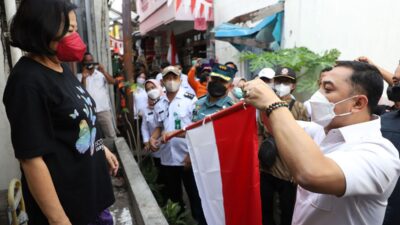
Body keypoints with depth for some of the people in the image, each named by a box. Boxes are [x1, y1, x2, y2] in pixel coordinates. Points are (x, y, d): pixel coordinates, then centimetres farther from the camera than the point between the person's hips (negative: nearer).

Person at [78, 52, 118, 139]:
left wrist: (104, 72, -19)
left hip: (104, 109, 1)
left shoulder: (101, 73, 7)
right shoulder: (79, 76, 4)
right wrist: (84, 78, -20)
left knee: (111, 135, 5)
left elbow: (113, 82, -7)